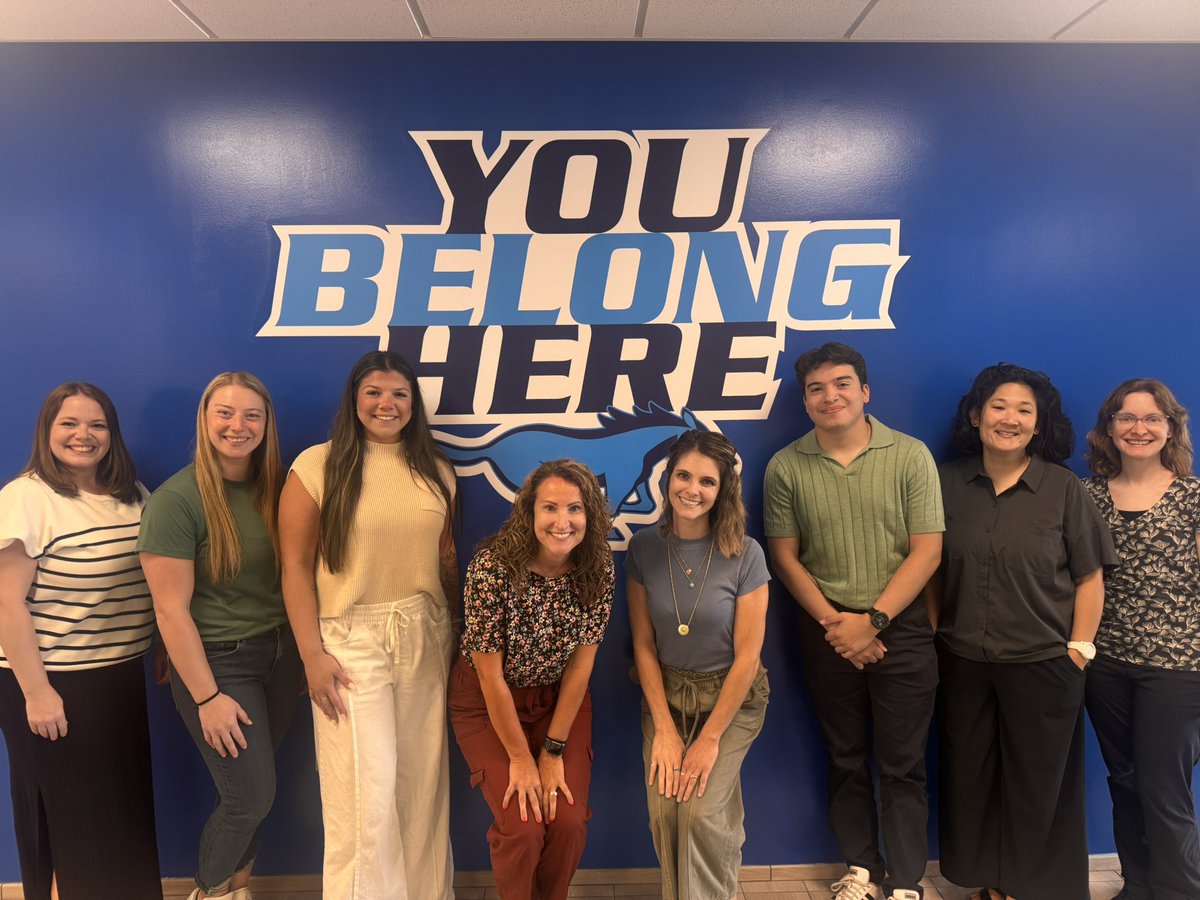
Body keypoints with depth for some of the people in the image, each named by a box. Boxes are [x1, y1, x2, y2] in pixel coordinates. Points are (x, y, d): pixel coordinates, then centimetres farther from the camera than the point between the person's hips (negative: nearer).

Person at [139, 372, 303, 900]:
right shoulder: (176, 499, -17)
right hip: (217, 662, -5)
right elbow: (171, 609, -16)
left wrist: (302, 653, 2)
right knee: (251, 797, 3)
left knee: (250, 789, 14)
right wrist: (207, 697, -14)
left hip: (280, 655, 5)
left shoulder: (272, 488, 1)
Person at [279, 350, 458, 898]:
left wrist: (455, 634, 12)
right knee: (367, 793, -1)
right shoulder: (317, 465, -4)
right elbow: (296, 566, -6)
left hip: (426, 640, 4)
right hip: (350, 639, -4)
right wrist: (312, 654, -11)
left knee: (424, 785, 11)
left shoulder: (435, 470, 8)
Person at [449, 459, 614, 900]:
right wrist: (520, 758, -13)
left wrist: (554, 751, -9)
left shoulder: (598, 569, -16)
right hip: (487, 702, -3)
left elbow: (581, 662, -9)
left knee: (569, 821, -7)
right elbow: (491, 675, -21)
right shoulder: (492, 566, -28)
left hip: (559, 699, 3)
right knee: (522, 826, -11)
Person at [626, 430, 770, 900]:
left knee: (701, 812, -17)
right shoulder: (643, 548, -8)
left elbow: (746, 657, -13)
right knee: (664, 810, -13)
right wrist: (664, 730, -8)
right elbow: (643, 644, -4)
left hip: (731, 698, -2)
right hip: (665, 694, 2)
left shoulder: (745, 555, -16)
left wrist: (710, 739, -11)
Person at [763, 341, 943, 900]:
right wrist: (832, 621, -8)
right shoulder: (786, 467, -1)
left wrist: (872, 620, -13)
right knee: (846, 759, 14)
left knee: (902, 765, 7)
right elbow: (784, 556, 1)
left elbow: (926, 551, -7)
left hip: (900, 629, -1)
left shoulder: (910, 456, -5)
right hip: (826, 631, 2)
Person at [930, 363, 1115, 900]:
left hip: (1043, 664, -2)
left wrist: (1080, 646, -6)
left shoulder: (1062, 487, -6)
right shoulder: (949, 483, -1)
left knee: (1036, 784, 12)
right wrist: (933, 634, 2)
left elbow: (1089, 578, -2)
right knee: (969, 776, 15)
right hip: (962, 663, 2)